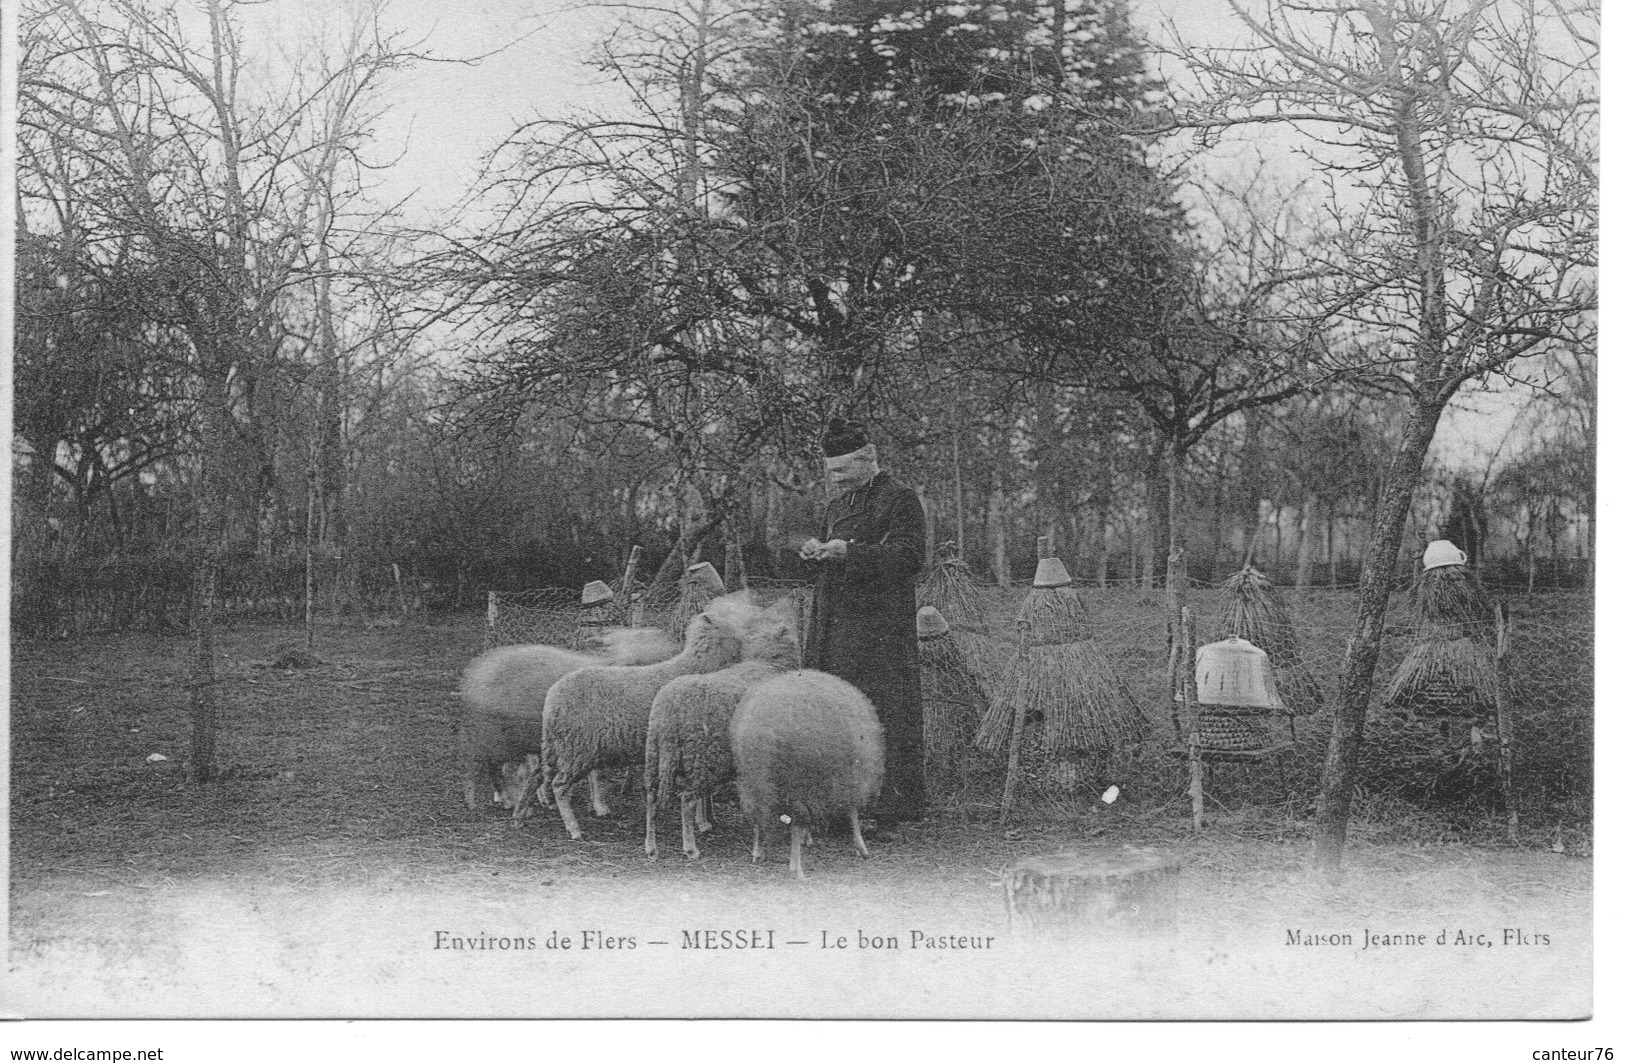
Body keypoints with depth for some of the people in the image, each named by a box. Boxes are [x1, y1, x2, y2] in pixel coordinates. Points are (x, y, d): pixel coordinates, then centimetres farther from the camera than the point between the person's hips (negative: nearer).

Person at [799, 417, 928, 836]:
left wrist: (849, 551, -22)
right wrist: (816, 550, 6)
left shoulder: (900, 499, -4)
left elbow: (910, 555, -16)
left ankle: (889, 815, -3)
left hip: (881, 627, -8)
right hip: (834, 625, 8)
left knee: (885, 719, -7)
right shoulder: (839, 503, 21)